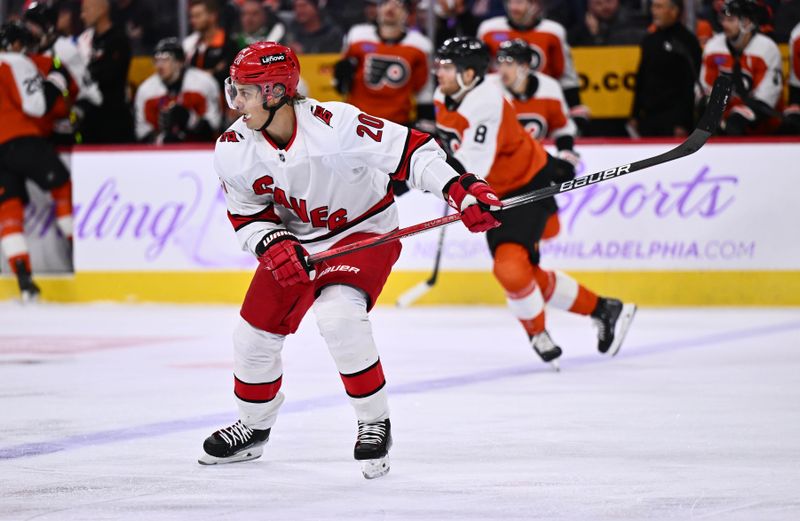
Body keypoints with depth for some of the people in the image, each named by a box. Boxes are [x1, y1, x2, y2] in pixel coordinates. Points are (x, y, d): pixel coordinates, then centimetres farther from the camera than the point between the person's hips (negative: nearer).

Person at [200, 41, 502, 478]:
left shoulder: (333, 124, -30)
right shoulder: (233, 150, -14)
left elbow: (410, 149, -26)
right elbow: (247, 216, -1)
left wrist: (459, 188, -37)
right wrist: (272, 243, -22)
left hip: (363, 231, -6)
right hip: (293, 241, 6)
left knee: (338, 315, -29)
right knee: (255, 331, 5)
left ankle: (375, 422, -10)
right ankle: (253, 427, 32)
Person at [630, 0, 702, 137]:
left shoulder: (687, 41, -7)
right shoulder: (650, 41, 15)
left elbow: (692, 85, -12)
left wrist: (684, 124, -17)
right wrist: (635, 115, 18)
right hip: (648, 117, 7)